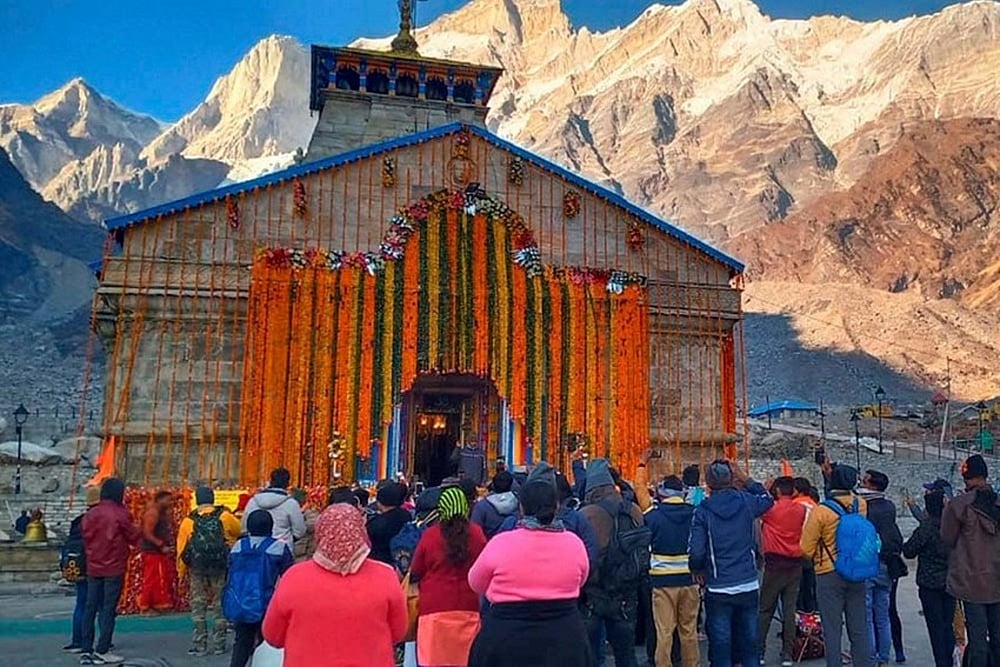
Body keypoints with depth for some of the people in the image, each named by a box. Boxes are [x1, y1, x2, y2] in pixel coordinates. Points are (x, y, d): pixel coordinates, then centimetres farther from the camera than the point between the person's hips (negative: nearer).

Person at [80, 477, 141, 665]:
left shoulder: (90, 514, 3)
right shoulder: (120, 514, -12)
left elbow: (86, 538, 10)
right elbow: (134, 537, -4)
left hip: (93, 568, 5)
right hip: (113, 568, -5)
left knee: (90, 607, 10)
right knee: (108, 609, 0)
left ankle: (86, 650, 12)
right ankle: (102, 651, 0)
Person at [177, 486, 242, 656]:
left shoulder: (188, 521, 0)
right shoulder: (224, 516, -4)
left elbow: (181, 548, 1)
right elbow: (240, 532, 8)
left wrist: (182, 571, 10)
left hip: (197, 568, 1)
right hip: (220, 567, -1)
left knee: (198, 606, 12)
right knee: (220, 604, 10)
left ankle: (199, 645, 12)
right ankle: (218, 645, 14)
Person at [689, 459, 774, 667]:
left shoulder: (702, 511, -11)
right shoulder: (746, 502, -4)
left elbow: (697, 552, -14)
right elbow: (768, 499, 19)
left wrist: (697, 570, 6)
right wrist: (746, 480, 18)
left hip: (718, 589, -3)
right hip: (748, 586, 3)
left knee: (720, 644, 7)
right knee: (749, 642, 14)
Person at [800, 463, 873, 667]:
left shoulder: (820, 511, -15)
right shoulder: (860, 505, -3)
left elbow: (806, 548, -9)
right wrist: (833, 475, 28)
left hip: (829, 576, -4)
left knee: (832, 631, 3)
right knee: (859, 629, 12)